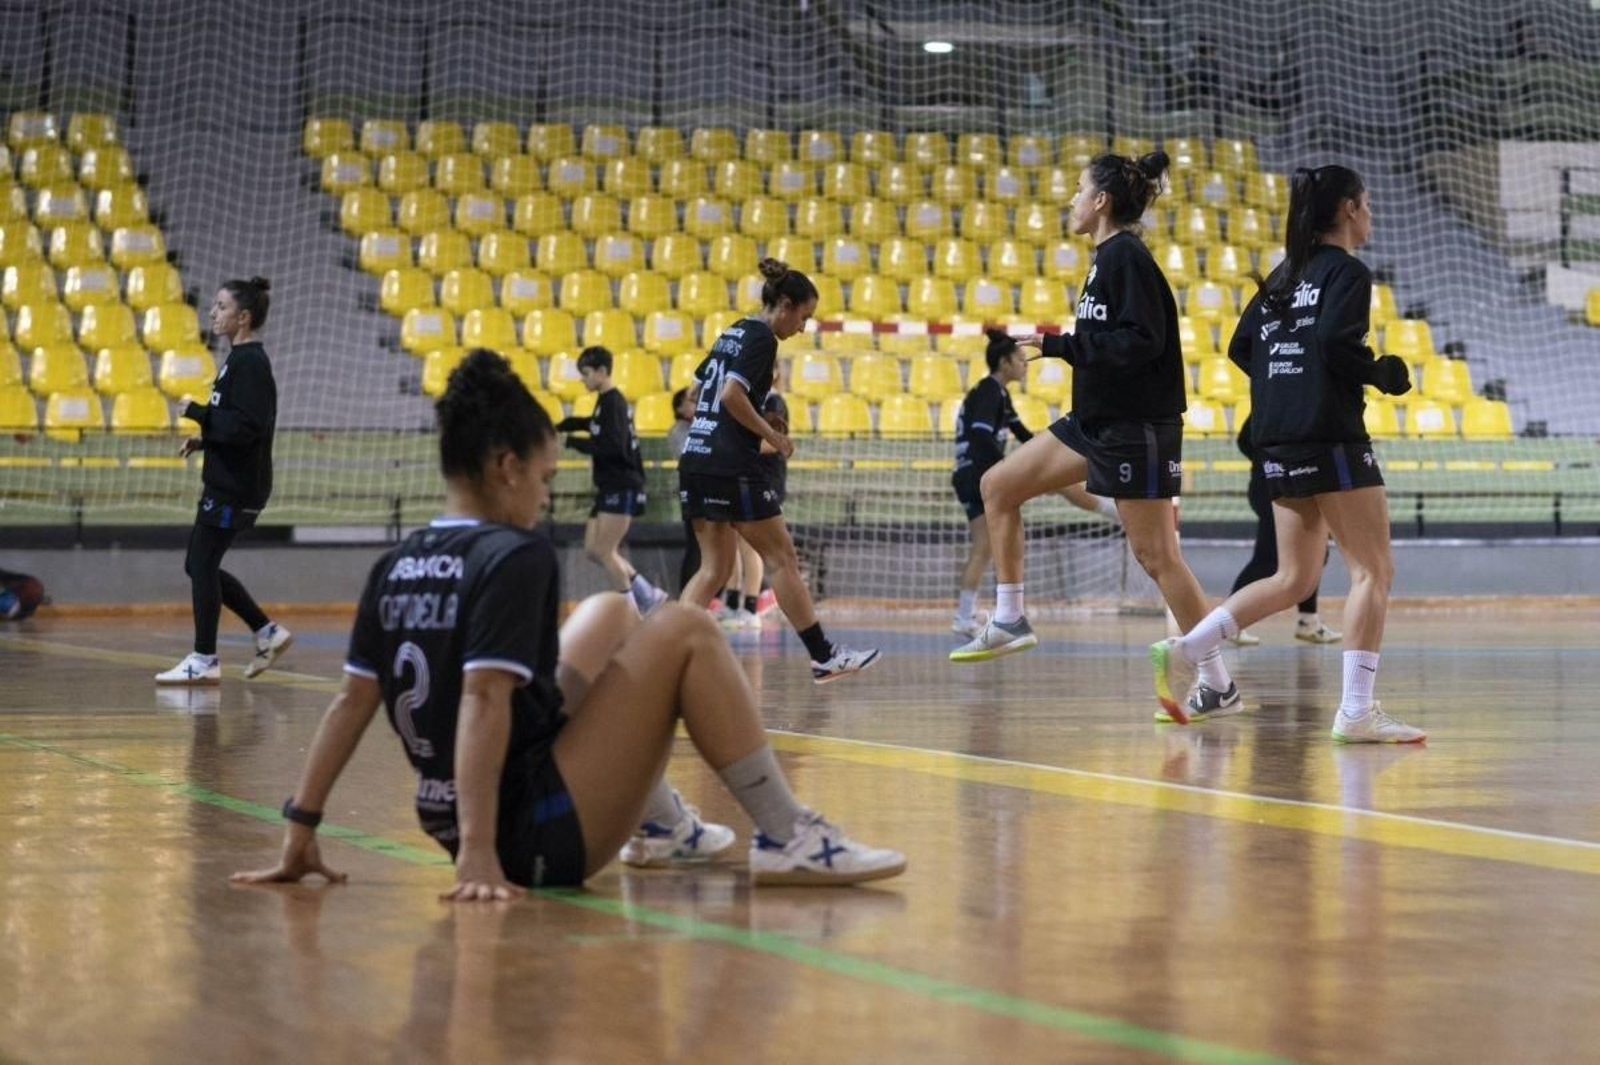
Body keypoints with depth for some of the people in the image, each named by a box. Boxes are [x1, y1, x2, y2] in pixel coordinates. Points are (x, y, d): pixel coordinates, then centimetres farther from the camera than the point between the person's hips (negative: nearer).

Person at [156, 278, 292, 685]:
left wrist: (199, 413, -17)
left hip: (236, 488, -10)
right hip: (225, 481, 10)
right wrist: (204, 439, 12)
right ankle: (268, 633, 19)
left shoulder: (250, 363, -16)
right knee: (200, 565, 14)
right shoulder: (239, 359, 14)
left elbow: (247, 426, -24)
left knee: (202, 565, -3)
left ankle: (204, 661, 4)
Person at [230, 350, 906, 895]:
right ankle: (790, 838, -5)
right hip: (539, 839, -9)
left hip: (454, 817, 9)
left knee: (613, 613, 23)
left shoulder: (396, 566, 7)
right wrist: (479, 853, -31)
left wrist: (300, 836, 7)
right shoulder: (515, 556, -14)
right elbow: (484, 698, -25)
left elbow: (352, 701, 7)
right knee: (684, 633, -4)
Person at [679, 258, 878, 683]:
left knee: (715, 568, 10)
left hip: (695, 461, 9)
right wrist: (772, 434, -11)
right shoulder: (761, 337, -9)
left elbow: (701, 398, 20)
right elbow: (732, 396, -22)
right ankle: (824, 656, 7)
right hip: (733, 467, -9)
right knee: (782, 558, 0)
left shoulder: (732, 334, 18)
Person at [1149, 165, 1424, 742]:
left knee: (1293, 578, 14)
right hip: (1330, 437, -8)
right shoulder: (1348, 272, -6)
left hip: (1279, 445, 8)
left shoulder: (1286, 275, 17)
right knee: (1373, 569, -3)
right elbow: (1336, 343, -20)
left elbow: (1241, 346, 15)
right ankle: (1356, 712, -9)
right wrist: (1385, 374, -5)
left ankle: (1183, 650, 4)